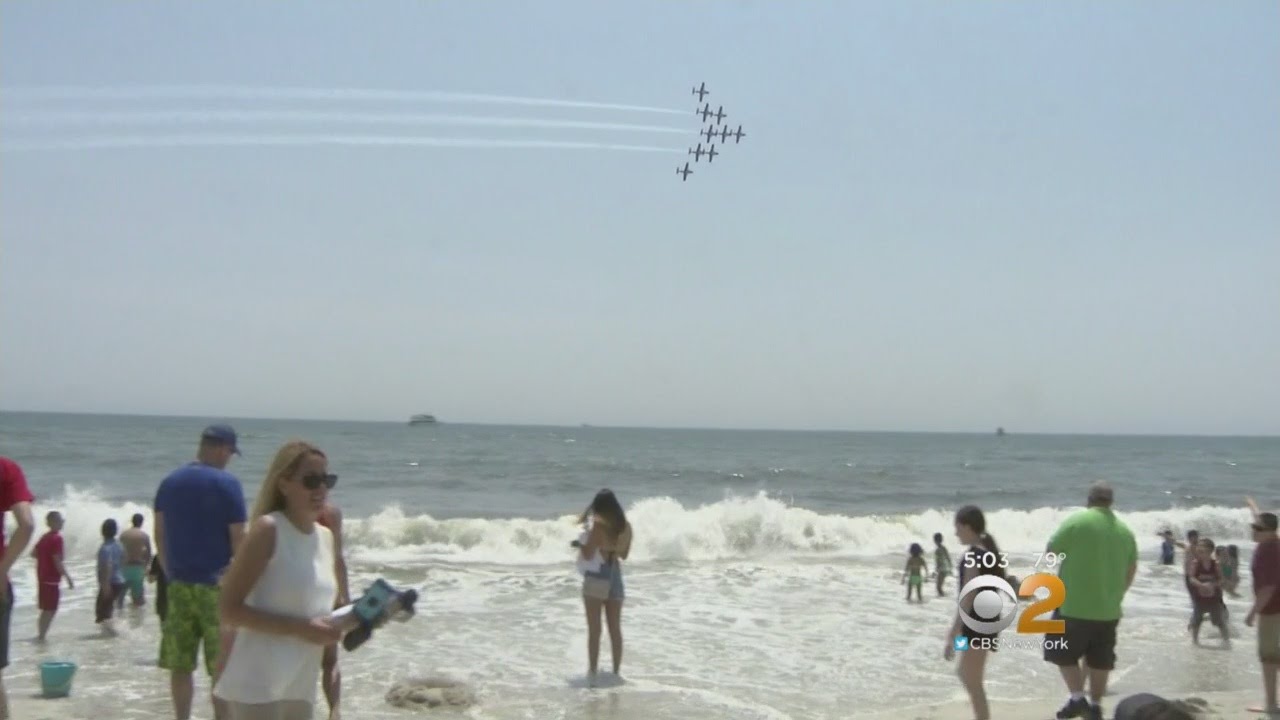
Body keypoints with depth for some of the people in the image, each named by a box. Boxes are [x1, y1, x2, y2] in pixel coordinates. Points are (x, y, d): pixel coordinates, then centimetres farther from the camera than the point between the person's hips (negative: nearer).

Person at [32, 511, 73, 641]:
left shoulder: (44, 537, 11)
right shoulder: (57, 538, -16)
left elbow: (34, 553, 18)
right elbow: (57, 561, -20)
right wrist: (68, 578, -17)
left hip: (43, 577, 9)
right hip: (52, 579, -9)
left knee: (46, 609, 16)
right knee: (50, 610, -4)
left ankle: (40, 636, 19)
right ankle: (41, 637, -6)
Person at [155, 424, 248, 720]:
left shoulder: (169, 483, 8)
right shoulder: (227, 484, -9)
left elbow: (159, 535, 13)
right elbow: (238, 539, -10)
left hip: (179, 585, 5)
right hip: (217, 585, -5)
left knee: (180, 665, 10)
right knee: (222, 667, 1)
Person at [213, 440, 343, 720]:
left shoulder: (326, 537, 11)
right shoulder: (268, 530, -11)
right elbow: (230, 609, -15)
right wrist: (300, 629, -21)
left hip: (301, 687, 8)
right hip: (258, 686, -8)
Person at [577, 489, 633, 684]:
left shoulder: (599, 525, -14)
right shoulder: (626, 527, 4)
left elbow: (588, 555, -16)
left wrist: (580, 544, 2)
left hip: (596, 577, -6)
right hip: (615, 577, 6)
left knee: (594, 630, -1)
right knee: (615, 629, 12)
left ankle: (592, 673, -1)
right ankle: (616, 671, 17)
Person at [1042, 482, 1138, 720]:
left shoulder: (1077, 521, -10)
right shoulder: (1125, 530, 6)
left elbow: (1051, 551, -3)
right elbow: (1131, 571, 15)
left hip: (1075, 605, -5)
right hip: (1108, 608, 5)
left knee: (1063, 652, 9)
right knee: (1100, 660, 14)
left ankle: (1077, 699, 3)